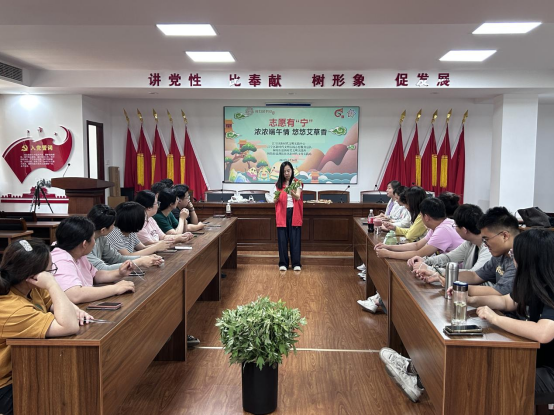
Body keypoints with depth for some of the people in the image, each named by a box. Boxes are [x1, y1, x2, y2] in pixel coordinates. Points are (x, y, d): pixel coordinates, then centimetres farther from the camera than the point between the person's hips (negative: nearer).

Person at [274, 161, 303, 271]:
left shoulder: (297, 183, 2)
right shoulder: (278, 184, 8)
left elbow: (298, 197, -13)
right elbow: (275, 201, 5)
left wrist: (292, 193, -35)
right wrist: (277, 197, -18)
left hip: (294, 213, -1)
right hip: (282, 213, 2)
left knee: (295, 238, -3)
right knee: (282, 238, 0)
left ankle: (296, 263, 3)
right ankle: (283, 263, 7)